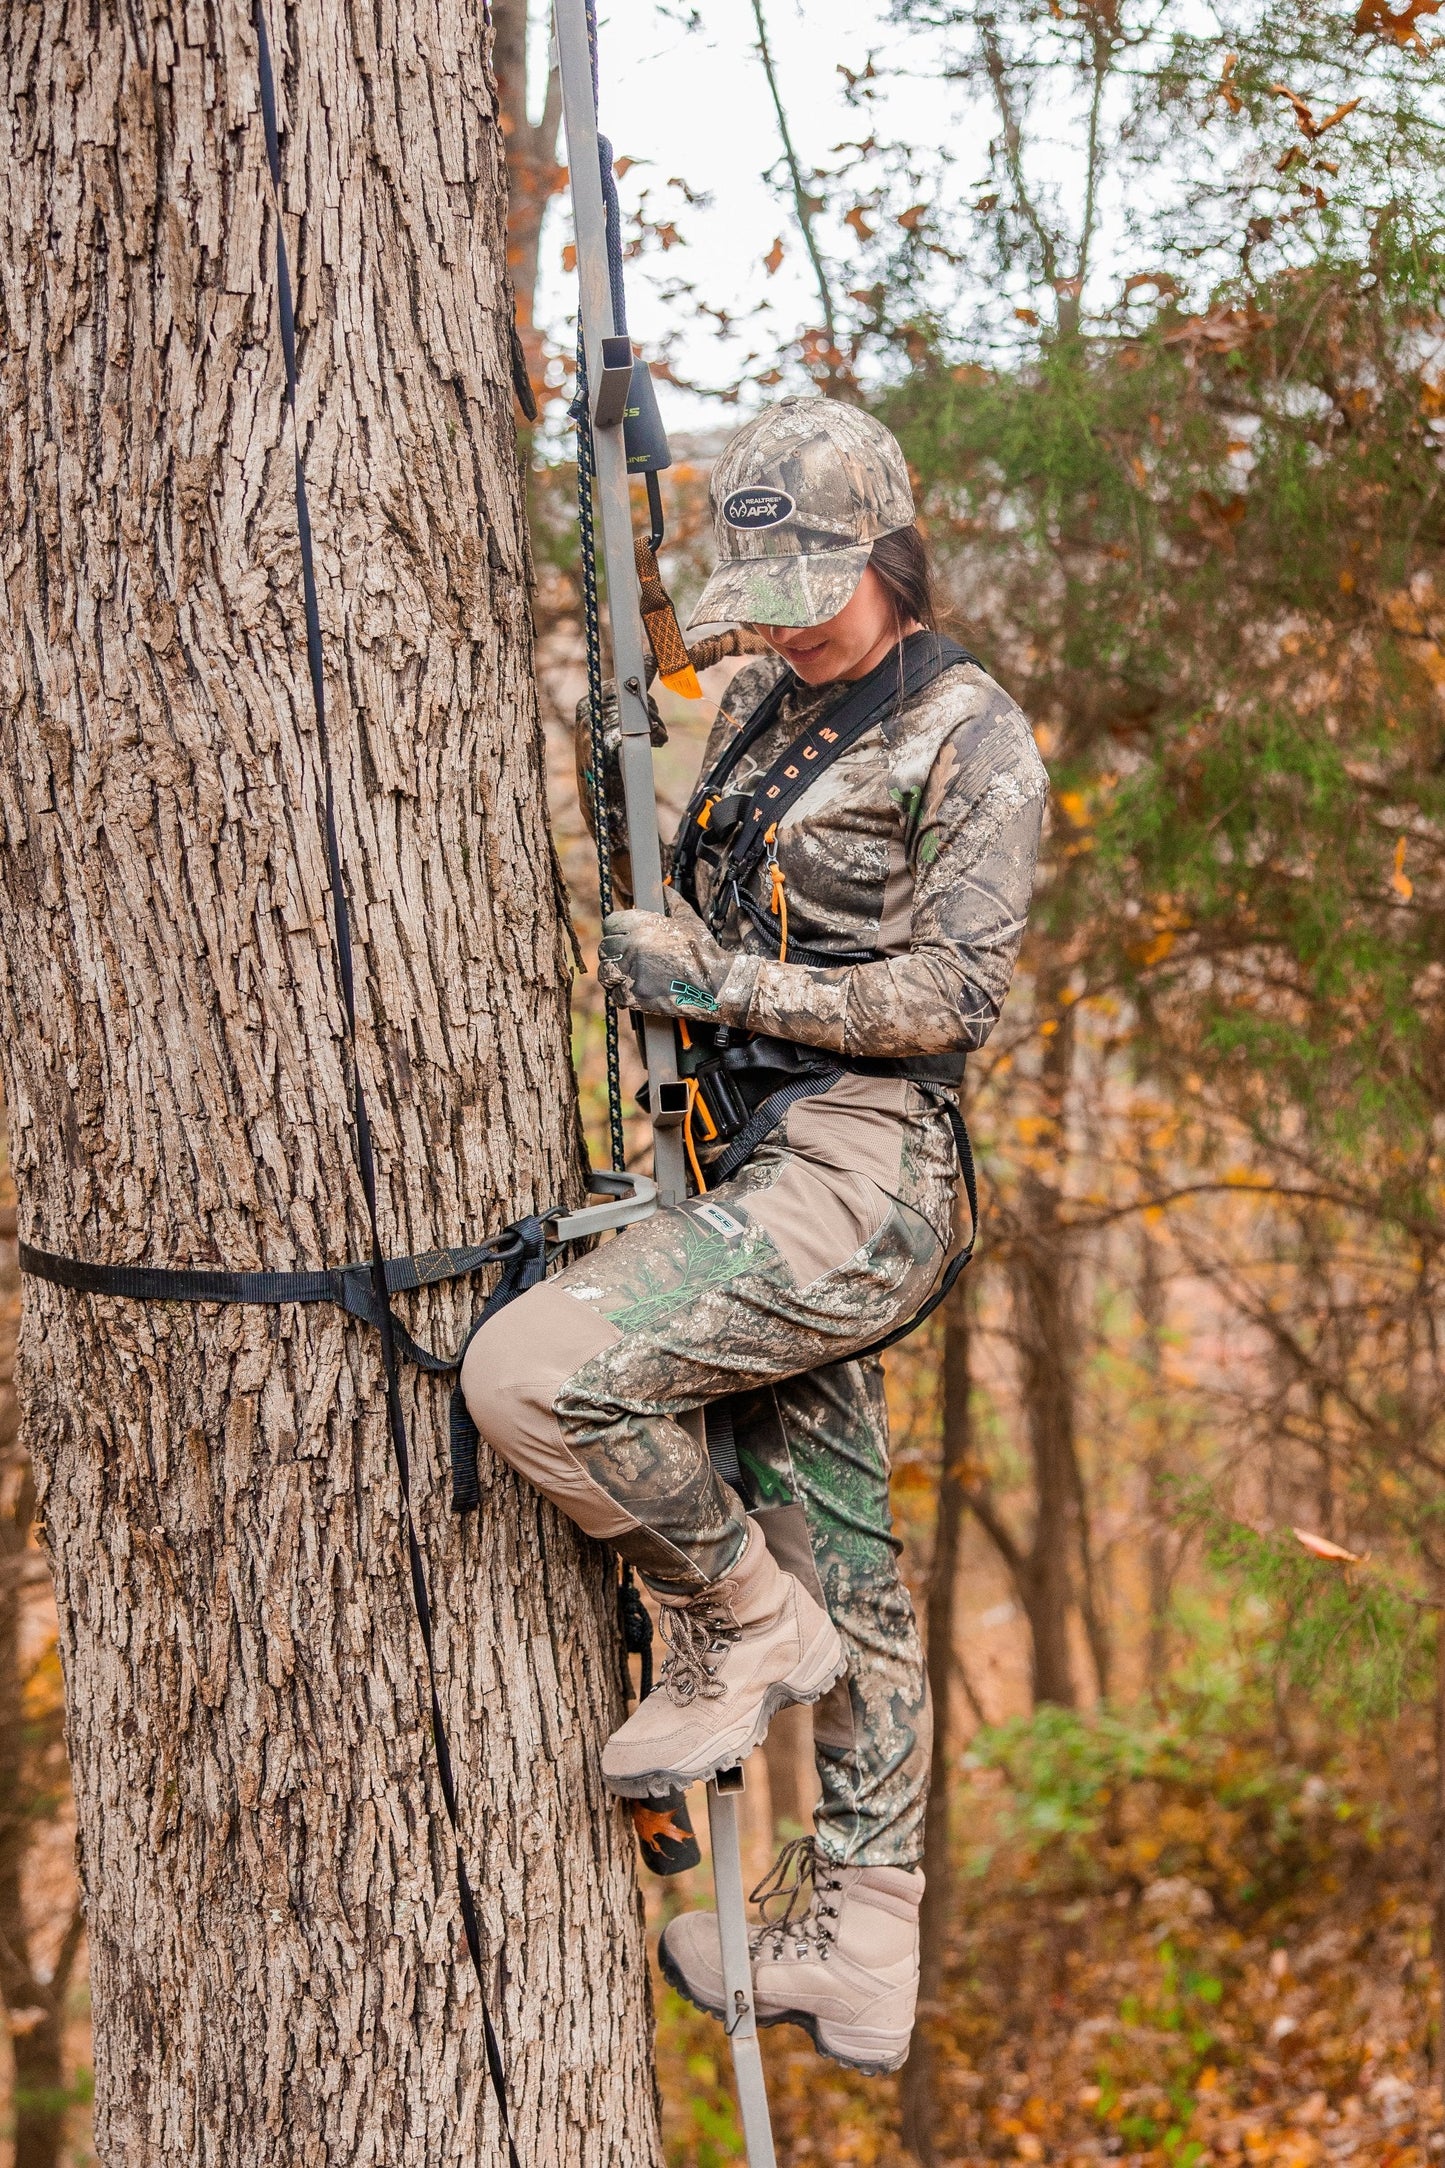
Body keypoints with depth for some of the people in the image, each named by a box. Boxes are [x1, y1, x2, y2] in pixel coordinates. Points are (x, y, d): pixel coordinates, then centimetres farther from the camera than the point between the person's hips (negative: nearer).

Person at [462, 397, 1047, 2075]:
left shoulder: (973, 742, -6)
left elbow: (956, 992, -13)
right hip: (756, 1167, 8)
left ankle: (745, 1629, -2)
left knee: (531, 1371, -25)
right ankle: (857, 1959, 21)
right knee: (838, 1567, 13)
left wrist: (731, 986, -19)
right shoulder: (761, 703, 16)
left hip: (856, 1177, -8)